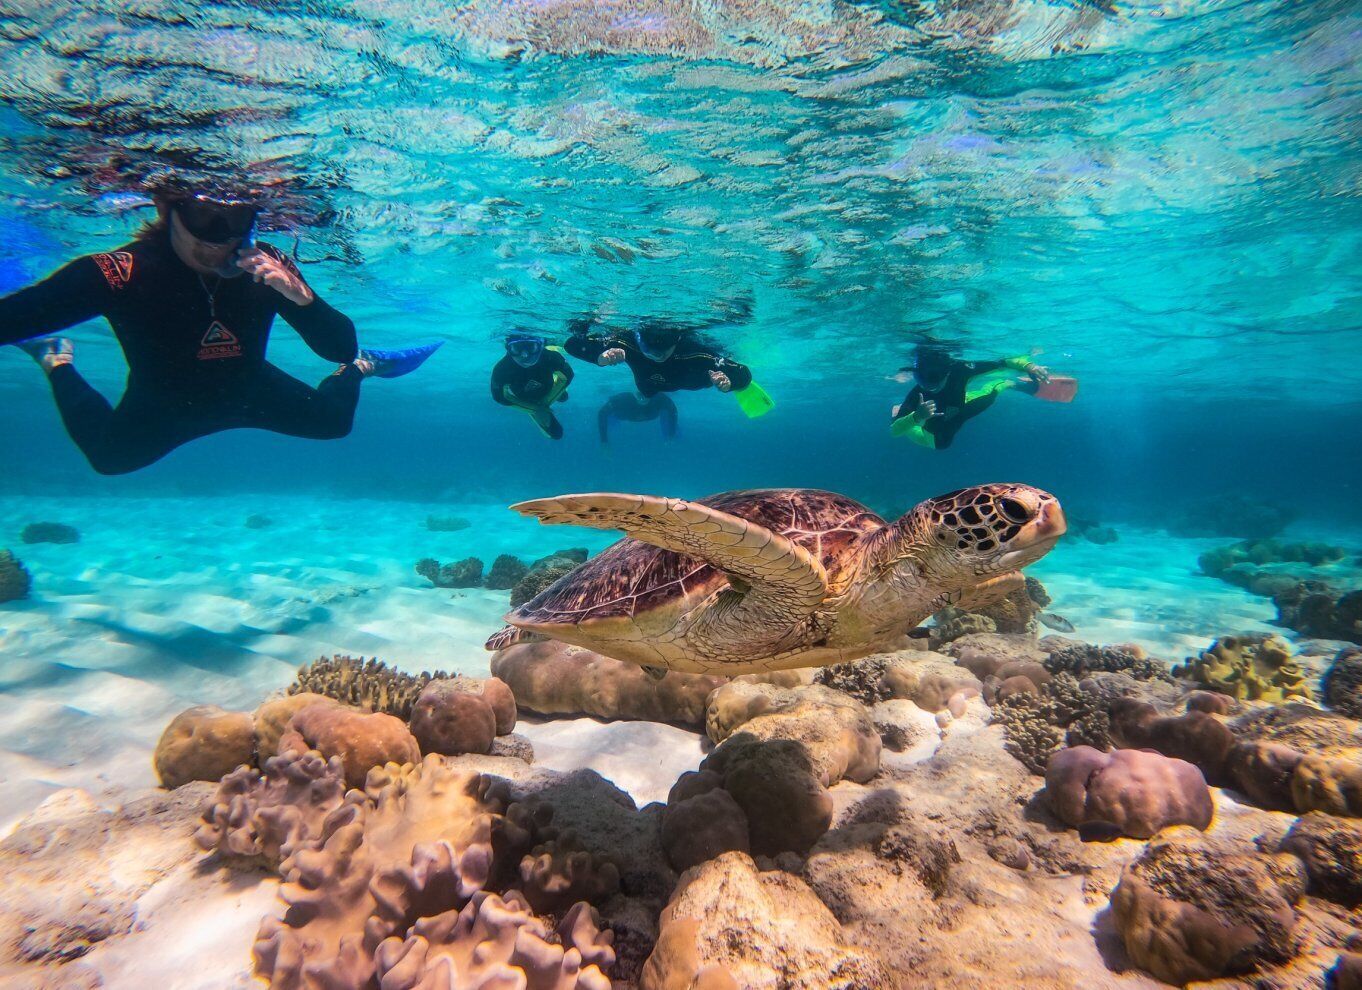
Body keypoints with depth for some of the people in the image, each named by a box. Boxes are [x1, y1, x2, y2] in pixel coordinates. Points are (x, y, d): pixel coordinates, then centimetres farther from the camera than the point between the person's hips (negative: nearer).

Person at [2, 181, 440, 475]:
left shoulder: (268, 268, -31)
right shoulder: (120, 272, -38)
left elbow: (339, 347, -31)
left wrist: (300, 296, -49)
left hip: (247, 393, 1)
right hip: (161, 407, 0)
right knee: (109, 457, 25)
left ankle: (362, 368, 43)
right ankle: (57, 362, 48)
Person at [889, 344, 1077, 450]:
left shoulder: (959, 370, -38)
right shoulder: (916, 396, -42)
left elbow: (1003, 363, -35)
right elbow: (893, 429, -47)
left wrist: (1028, 365, -54)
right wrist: (917, 417, -66)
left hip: (958, 411, 2)